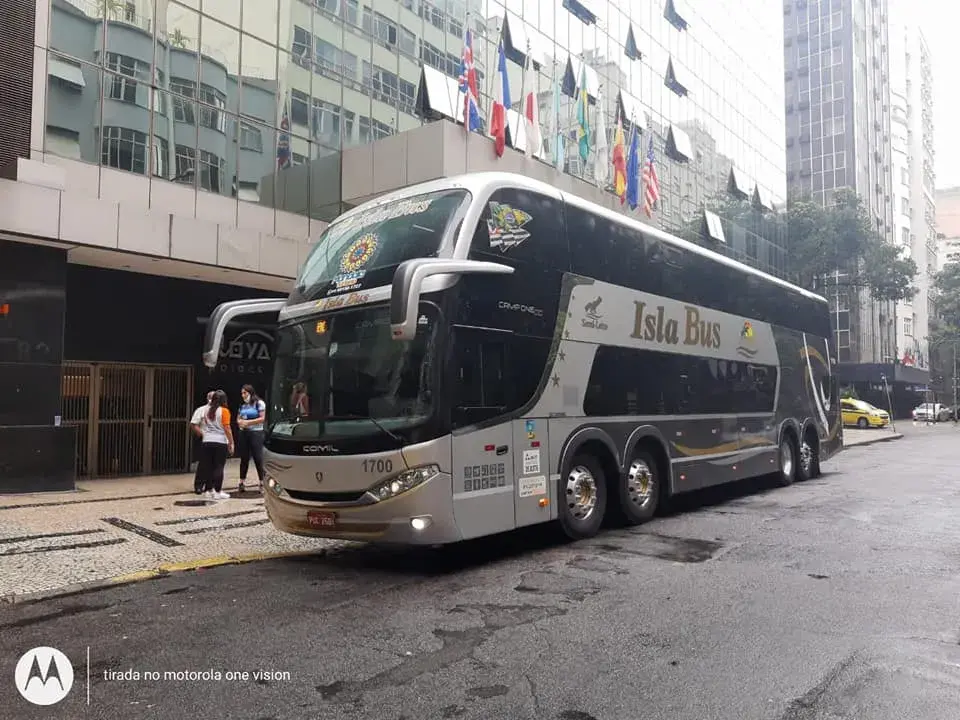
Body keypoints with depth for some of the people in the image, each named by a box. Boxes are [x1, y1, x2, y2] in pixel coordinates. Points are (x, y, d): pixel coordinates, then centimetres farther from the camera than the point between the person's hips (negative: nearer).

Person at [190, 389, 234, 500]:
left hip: (207, 442, 5)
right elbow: (227, 428, -11)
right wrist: (231, 443, -6)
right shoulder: (224, 411, -6)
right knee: (218, 467, -1)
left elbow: (196, 426, 11)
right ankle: (218, 492, 2)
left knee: (208, 467, 10)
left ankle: (209, 490, 17)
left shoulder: (206, 410, 9)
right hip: (220, 443, -5)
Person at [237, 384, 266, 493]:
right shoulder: (243, 405, 15)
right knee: (244, 458, 7)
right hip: (244, 433, 6)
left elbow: (262, 418, -10)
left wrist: (248, 422, -14)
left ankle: (262, 482, -2)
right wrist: (240, 422, -4)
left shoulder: (259, 403, -3)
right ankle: (242, 482, 11)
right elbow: (238, 419, 19)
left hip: (256, 433, -6)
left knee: (258, 458, -6)